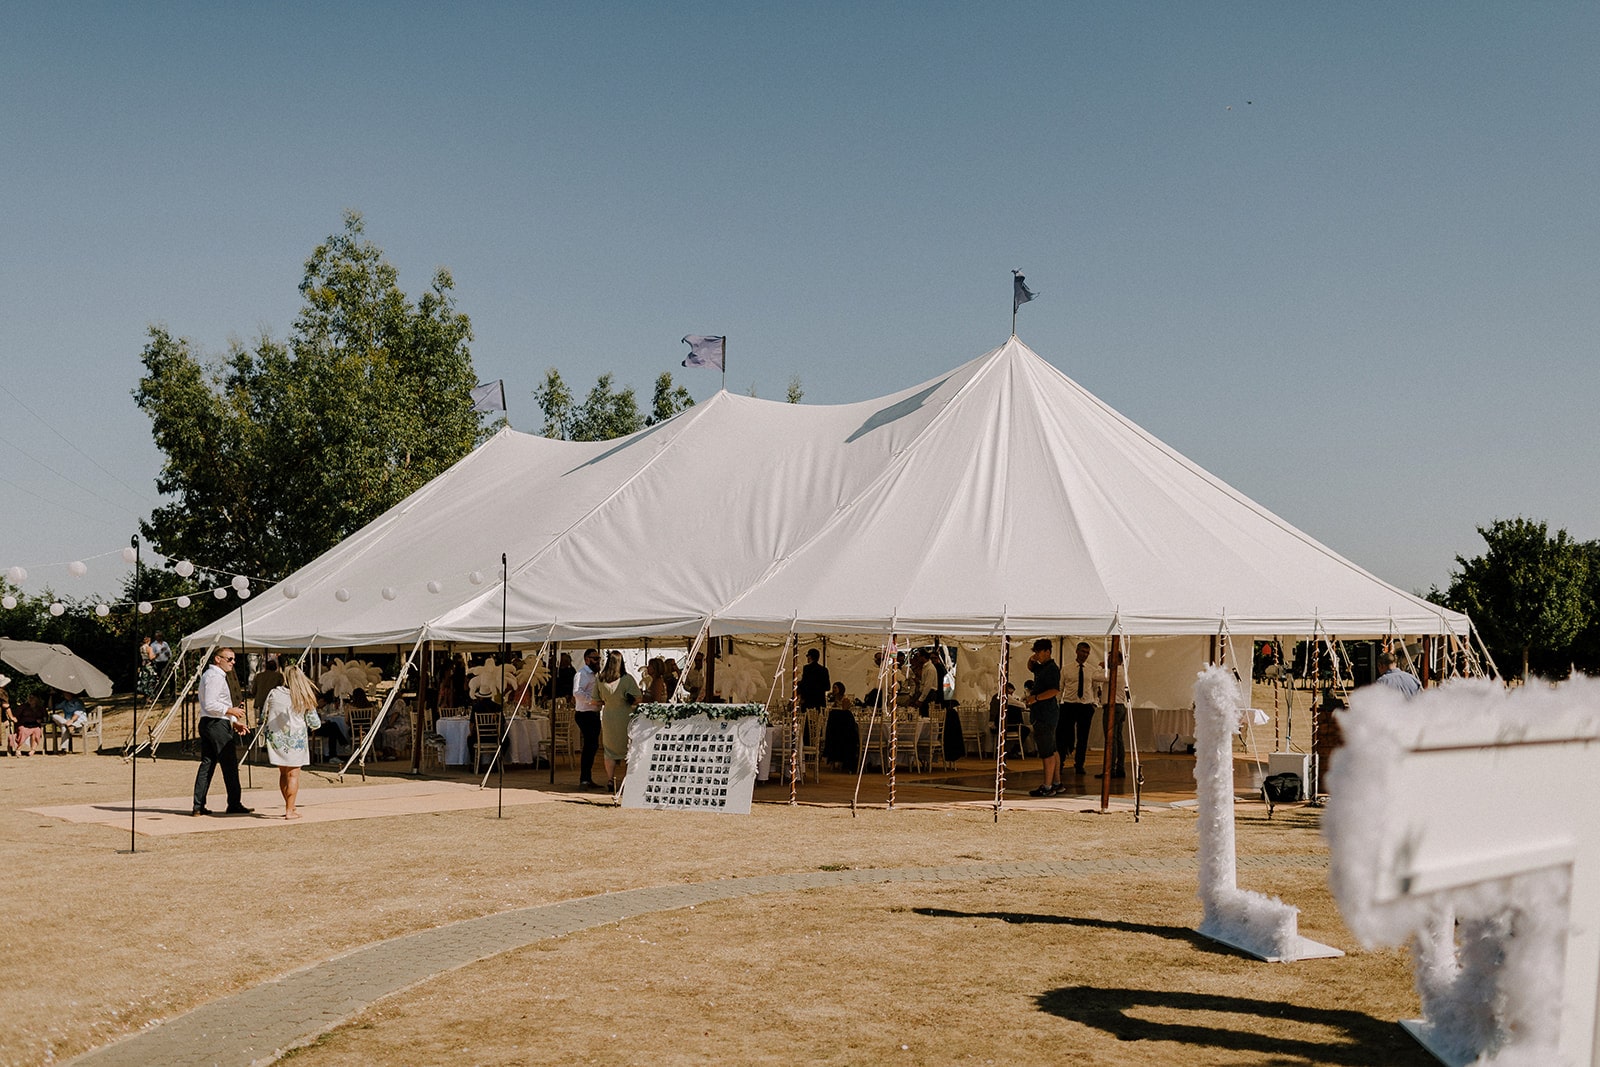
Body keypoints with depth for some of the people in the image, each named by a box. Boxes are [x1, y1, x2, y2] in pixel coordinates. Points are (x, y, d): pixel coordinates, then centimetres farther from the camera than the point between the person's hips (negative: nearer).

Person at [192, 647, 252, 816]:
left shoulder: (210, 675, 22)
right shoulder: (215, 676, -13)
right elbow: (210, 705, -22)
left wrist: (234, 721, 20)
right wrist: (231, 711, -14)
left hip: (206, 723, 10)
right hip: (217, 725, -10)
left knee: (207, 764, 8)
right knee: (229, 765, -2)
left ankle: (198, 806, 6)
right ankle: (234, 804, 3)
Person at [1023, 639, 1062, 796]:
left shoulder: (1052, 669, -14)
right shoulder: (1042, 668, 16)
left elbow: (1055, 690, -26)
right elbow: (1030, 667, 37)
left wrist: (1036, 697, -24)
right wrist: (1031, 659, 16)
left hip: (1046, 715, -11)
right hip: (1042, 714, 11)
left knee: (1047, 752, -9)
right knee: (1052, 751, 14)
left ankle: (1047, 787, -7)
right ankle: (1057, 783, 20)